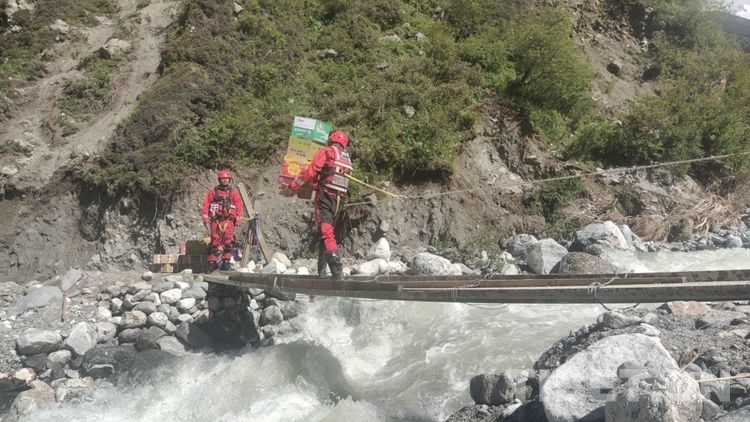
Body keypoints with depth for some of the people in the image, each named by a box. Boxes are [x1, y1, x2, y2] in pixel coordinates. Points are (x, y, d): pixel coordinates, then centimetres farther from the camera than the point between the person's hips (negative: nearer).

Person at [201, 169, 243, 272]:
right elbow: (205, 205, 5)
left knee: (227, 242, -3)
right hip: (215, 221, 0)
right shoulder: (212, 192, 9)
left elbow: (239, 207, 7)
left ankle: (226, 262, 3)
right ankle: (212, 262, 6)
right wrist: (206, 219, -2)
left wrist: (238, 220, -1)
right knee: (214, 242, 2)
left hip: (228, 221, 0)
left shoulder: (234, 193, 10)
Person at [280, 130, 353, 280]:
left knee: (326, 232, -13)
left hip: (325, 195, -7)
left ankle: (337, 271, -26)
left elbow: (309, 172, -7)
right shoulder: (347, 158, 19)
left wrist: (291, 188, -2)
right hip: (338, 199, 7)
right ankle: (321, 270, 22)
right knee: (326, 231, 18)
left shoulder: (326, 151, -1)